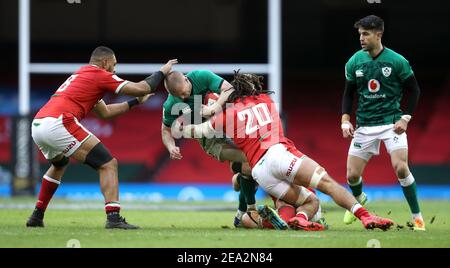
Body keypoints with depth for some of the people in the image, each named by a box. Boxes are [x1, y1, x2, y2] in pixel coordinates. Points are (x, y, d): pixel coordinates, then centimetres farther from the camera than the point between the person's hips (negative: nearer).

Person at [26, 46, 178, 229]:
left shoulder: (79, 75, 31)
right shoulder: (99, 75, 5)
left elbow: (105, 112, 39)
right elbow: (142, 88, 2)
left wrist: (136, 101, 43)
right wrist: (161, 72, 18)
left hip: (37, 125, 9)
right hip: (58, 124, -9)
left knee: (59, 164, 38)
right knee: (108, 164, -3)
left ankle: (37, 217, 36)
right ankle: (113, 217, -16)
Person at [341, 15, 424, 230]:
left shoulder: (397, 61, -8)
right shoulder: (354, 62, 0)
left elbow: (413, 90, 1)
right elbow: (349, 93, 10)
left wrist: (405, 118, -8)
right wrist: (345, 121, -2)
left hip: (391, 122, -3)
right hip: (364, 125, 3)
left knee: (400, 167, -21)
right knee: (352, 175, 0)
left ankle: (417, 218, -6)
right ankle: (359, 199, 38)